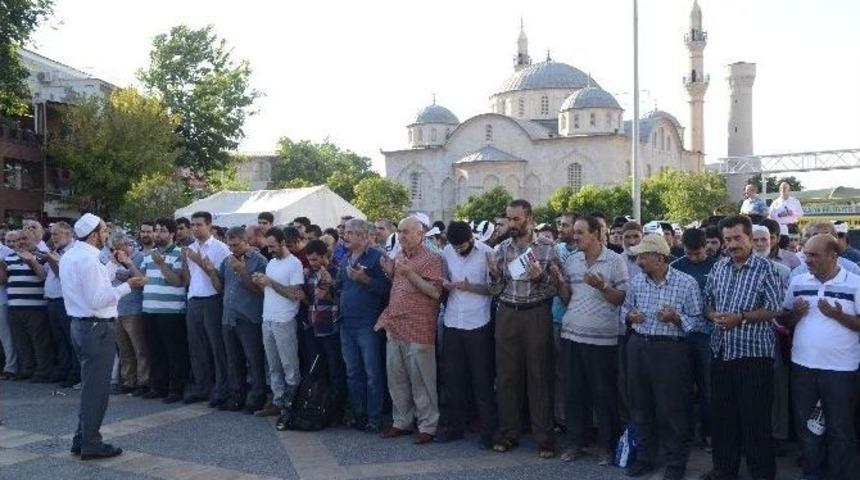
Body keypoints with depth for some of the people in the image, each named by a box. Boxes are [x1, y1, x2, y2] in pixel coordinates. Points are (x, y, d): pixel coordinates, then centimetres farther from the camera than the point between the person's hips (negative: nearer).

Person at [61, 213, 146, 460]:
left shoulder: (69, 256, 11)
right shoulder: (88, 259, -19)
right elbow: (97, 300, -23)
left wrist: (113, 264, 19)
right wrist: (127, 286, -20)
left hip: (80, 325, 10)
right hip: (97, 328, -10)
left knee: (90, 384, 19)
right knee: (96, 387, -1)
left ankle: (82, 439, 26)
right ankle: (91, 445, 7)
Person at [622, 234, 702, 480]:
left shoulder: (686, 283, -8)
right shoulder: (636, 281, 6)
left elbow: (697, 320, -5)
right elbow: (625, 307, 19)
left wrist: (676, 318, -23)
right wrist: (629, 315, -3)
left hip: (670, 349, -5)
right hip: (637, 346, 5)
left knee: (671, 408, 2)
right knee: (640, 404, 12)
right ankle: (644, 457, 28)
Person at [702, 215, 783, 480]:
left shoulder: (765, 268, -7)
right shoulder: (719, 267, 9)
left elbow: (774, 310, -12)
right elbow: (706, 301, 14)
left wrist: (740, 318, -19)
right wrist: (713, 315, -6)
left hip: (753, 355, -5)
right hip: (721, 353, 5)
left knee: (755, 419, 3)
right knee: (722, 415, 14)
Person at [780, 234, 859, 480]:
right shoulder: (798, 282, 6)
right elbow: (786, 319, 11)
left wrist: (838, 315, -20)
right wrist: (796, 312, -9)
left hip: (840, 369, -4)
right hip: (803, 366, 4)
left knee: (840, 429, 8)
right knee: (805, 425, 15)